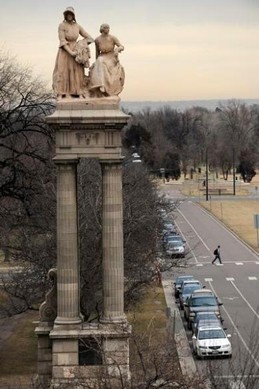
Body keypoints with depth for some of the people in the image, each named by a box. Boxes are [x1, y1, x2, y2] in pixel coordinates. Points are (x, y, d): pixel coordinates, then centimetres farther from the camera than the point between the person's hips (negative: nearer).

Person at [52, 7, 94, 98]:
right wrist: (70, 52, -21)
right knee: (62, 73, -13)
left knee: (78, 73, -4)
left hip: (75, 51, 4)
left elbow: (88, 38, 11)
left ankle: (80, 94, -8)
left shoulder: (77, 26, 6)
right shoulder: (62, 25, -7)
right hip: (64, 51, -4)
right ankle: (60, 95, -19)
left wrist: (83, 46, -6)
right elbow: (62, 41, -14)